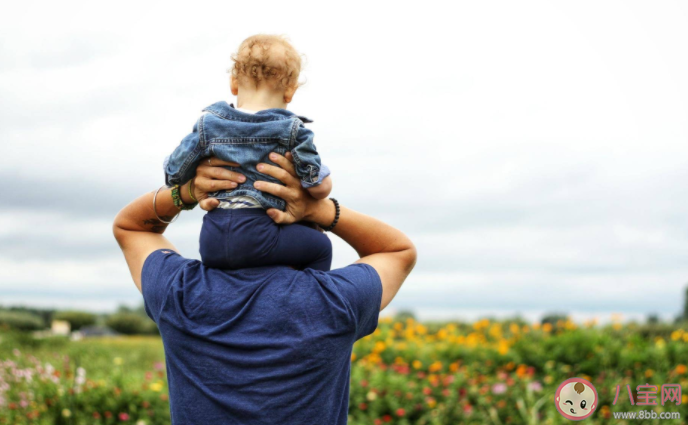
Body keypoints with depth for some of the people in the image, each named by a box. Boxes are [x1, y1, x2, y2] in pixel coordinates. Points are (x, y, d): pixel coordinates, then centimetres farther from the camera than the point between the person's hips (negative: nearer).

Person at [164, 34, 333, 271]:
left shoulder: (208, 125, 6)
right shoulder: (292, 130, -2)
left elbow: (173, 174, 9)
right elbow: (321, 187, -4)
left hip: (210, 242, 5)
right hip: (257, 237, -4)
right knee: (320, 246, 12)